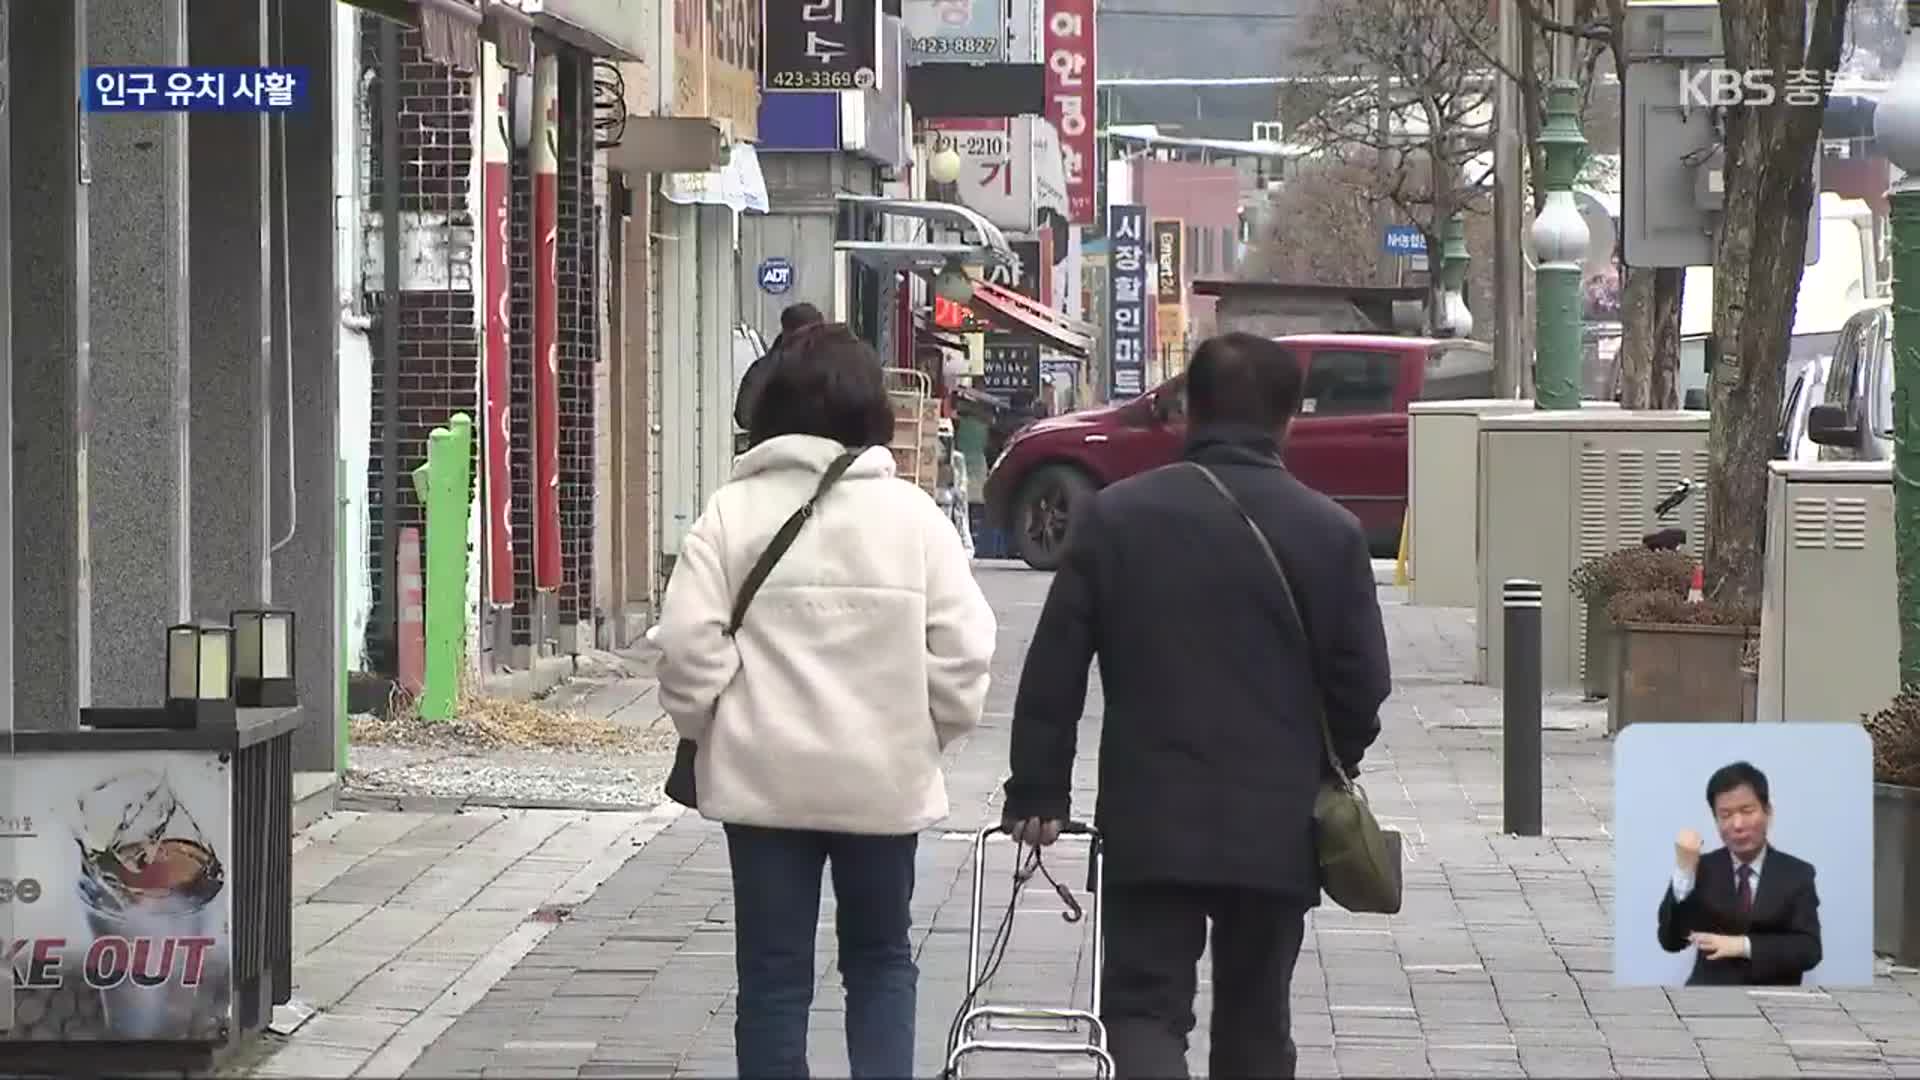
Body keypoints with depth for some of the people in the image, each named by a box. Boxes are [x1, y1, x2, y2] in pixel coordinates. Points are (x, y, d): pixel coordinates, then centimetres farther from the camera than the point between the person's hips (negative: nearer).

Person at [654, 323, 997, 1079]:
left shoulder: (732, 512, -6)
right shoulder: (912, 514, -4)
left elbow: (688, 645, -11)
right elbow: (963, 650, -7)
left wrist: (709, 730, 5)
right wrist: (929, 731, 9)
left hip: (764, 776, -1)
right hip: (886, 775, 1)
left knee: (773, 973, 7)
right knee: (880, 959, 17)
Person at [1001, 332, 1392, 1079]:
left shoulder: (1114, 516, -1)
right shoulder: (1331, 532, -2)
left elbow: (1053, 669, -1)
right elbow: (1363, 681, 0)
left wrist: (1038, 791, 7)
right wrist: (1329, 772, 19)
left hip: (1150, 820, -1)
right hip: (1277, 823, 1)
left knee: (1145, 1005, 3)